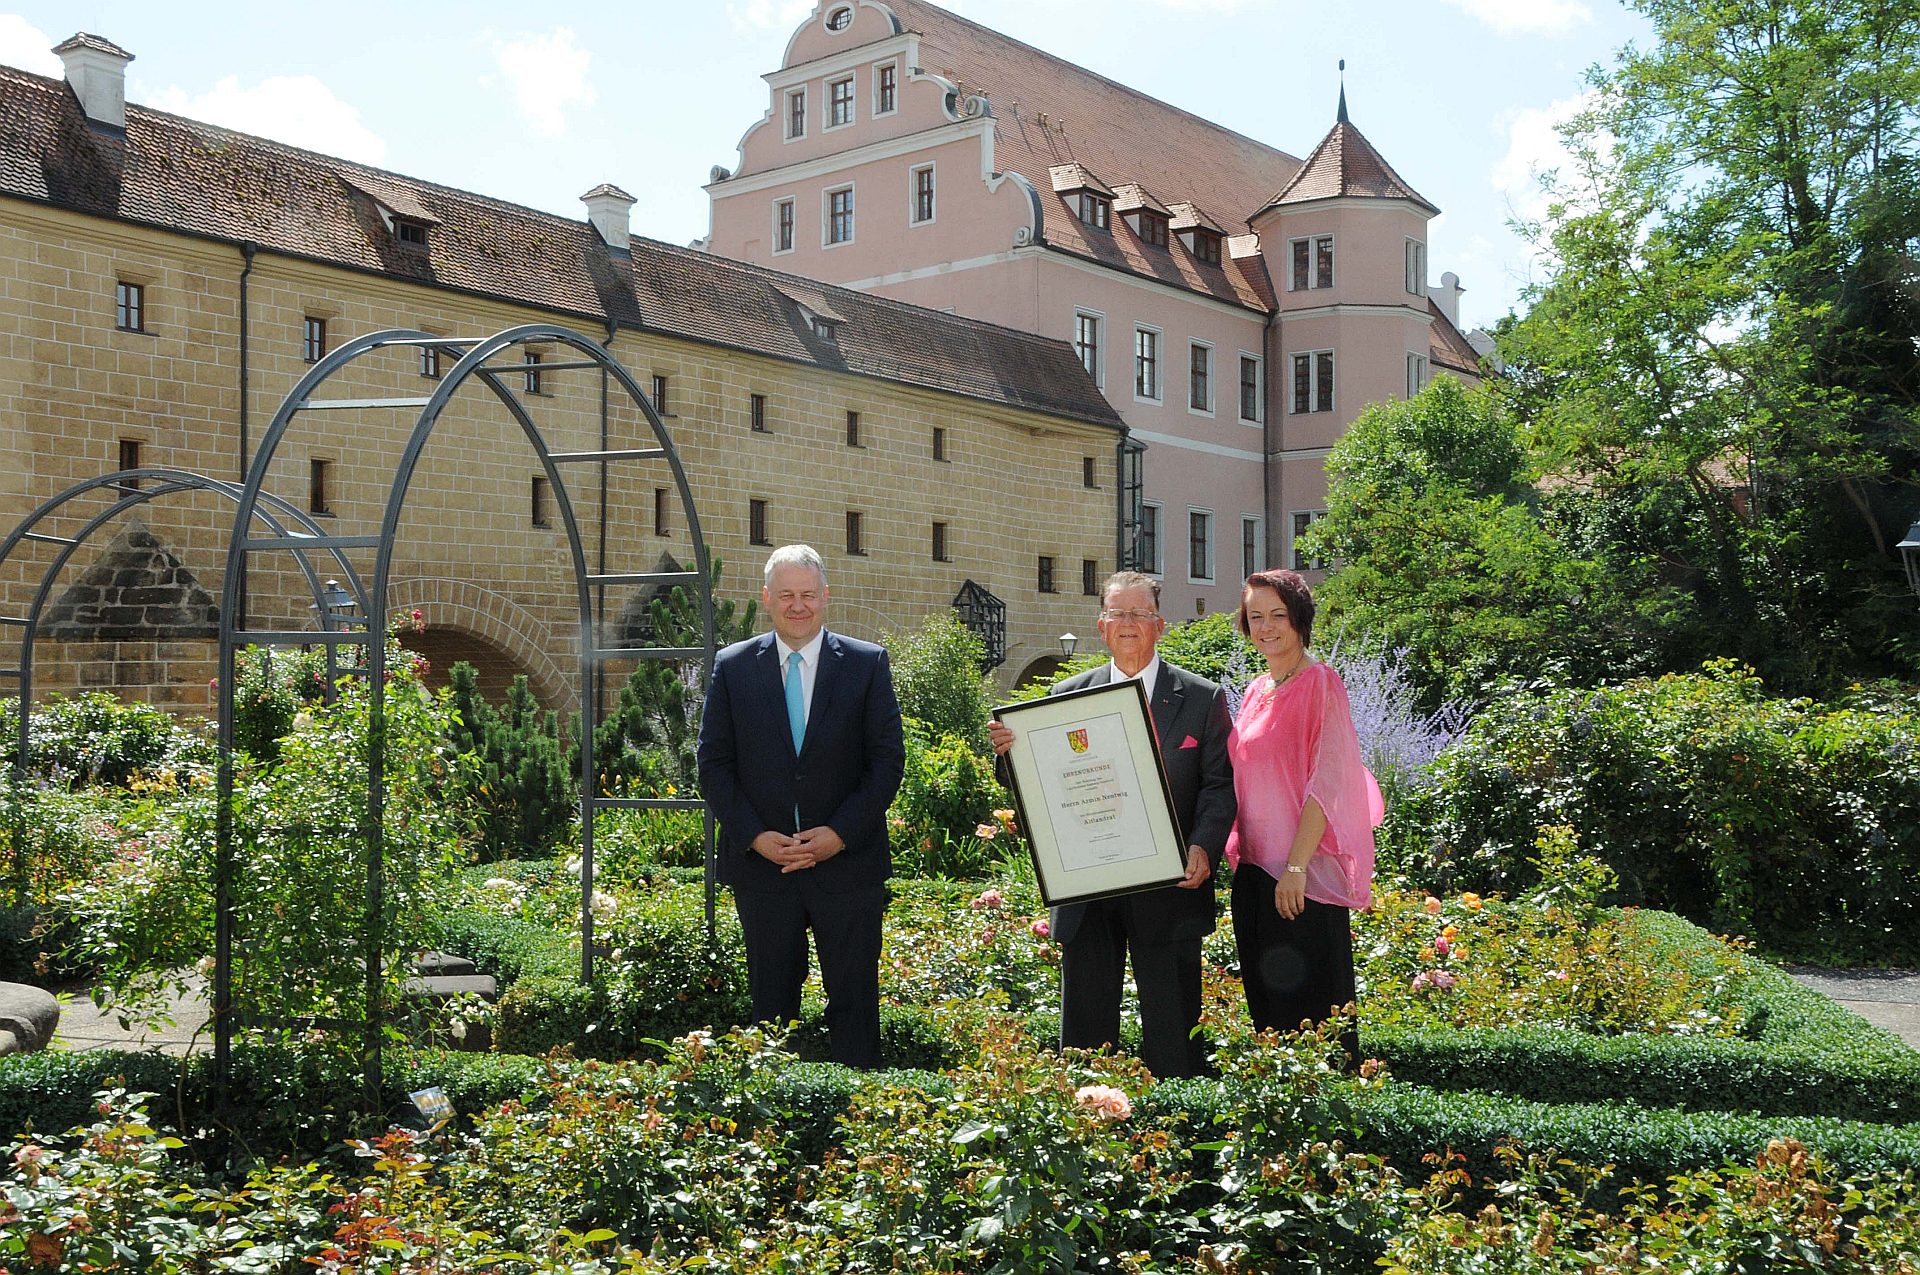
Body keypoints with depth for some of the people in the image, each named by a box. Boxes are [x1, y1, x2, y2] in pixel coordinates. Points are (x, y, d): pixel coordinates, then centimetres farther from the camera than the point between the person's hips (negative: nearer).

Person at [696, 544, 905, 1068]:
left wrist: (840, 833, -11)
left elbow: (888, 760, -1)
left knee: (854, 1003, 3)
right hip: (761, 864, 1)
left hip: (847, 862, -1)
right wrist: (755, 836, -9)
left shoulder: (868, 663, 2)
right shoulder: (733, 666, 5)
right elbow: (714, 763, 4)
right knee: (771, 1004, 10)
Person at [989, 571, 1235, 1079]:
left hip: (1167, 887, -2)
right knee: (1084, 1025, 9)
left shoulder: (1202, 698, 3)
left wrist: (1203, 848, -19)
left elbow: (1219, 785, -2)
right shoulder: (1067, 696, 8)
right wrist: (1011, 751, -15)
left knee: (1173, 1030, 5)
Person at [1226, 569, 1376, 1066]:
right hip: (1254, 867, 8)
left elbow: (1327, 781, -15)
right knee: (1264, 999, 13)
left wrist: (1296, 866, -20)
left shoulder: (1320, 684, -9)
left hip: (1304, 874, -8)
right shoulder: (1256, 692, 14)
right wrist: (1241, 855, 12)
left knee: (1309, 1007, -2)